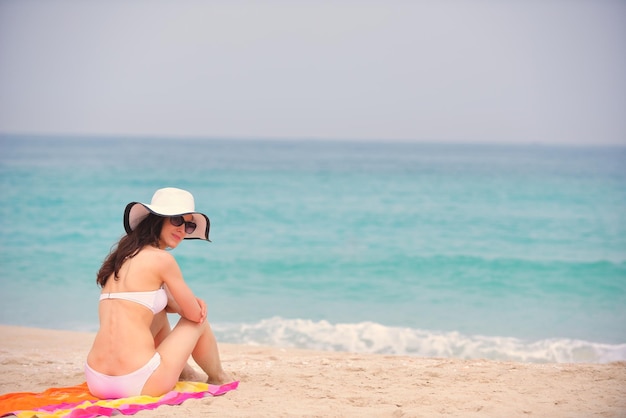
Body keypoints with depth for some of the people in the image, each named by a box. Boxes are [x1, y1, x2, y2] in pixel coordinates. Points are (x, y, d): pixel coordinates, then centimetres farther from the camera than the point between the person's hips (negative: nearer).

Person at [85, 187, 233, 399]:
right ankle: (218, 378, 42)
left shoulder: (123, 256, 17)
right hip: (137, 384, -7)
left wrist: (190, 301, 14)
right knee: (198, 322, 17)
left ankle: (181, 370, 50)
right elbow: (194, 314, 1)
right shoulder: (161, 258, -7)